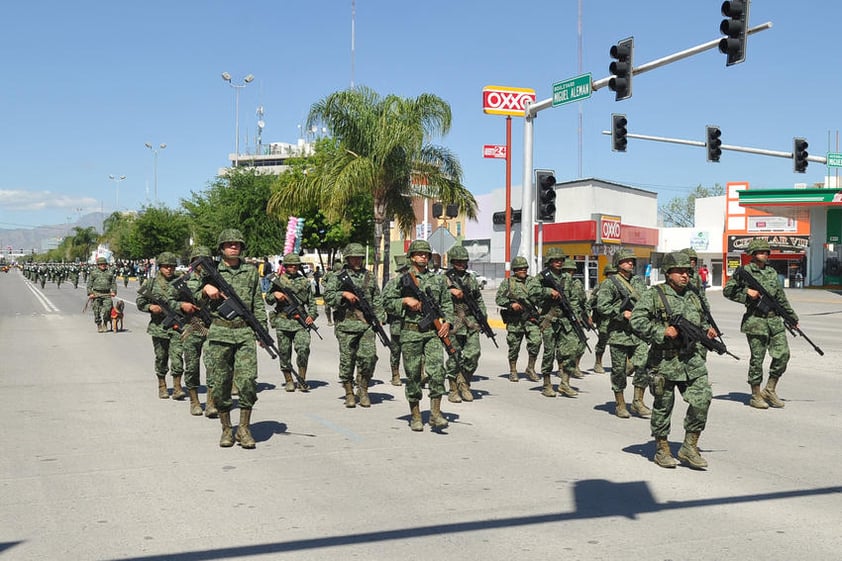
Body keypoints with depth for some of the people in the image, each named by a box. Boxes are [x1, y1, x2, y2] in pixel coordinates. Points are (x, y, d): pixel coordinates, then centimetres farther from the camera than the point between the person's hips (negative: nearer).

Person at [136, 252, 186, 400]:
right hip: (158, 326, 1)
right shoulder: (152, 283, 6)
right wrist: (150, 307, -8)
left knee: (177, 356, -9)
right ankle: (162, 387, 23)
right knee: (161, 358, 10)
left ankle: (177, 388, -4)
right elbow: (139, 302, 9)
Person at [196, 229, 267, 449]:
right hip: (220, 333, 0)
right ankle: (226, 429, 16)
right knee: (220, 383, 3)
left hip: (245, 333, 0)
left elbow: (258, 304, 13)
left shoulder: (251, 271, 11)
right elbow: (195, 300, 9)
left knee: (248, 380, -10)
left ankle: (244, 428, 3)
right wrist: (206, 290, -11)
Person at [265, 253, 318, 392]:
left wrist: (312, 315, 1)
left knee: (303, 349, -15)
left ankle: (302, 380, -5)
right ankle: (288, 381, 16)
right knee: (284, 352, 3)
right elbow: (268, 300, 9)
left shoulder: (305, 281, 13)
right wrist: (275, 294, -12)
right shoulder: (277, 280, 9)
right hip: (283, 321, 0)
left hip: (301, 322, 0)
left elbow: (311, 302, 18)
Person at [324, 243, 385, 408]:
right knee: (347, 360, 2)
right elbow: (327, 295, -4)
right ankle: (349, 394, 14)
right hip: (346, 324, -2)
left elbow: (377, 300, 17)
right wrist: (344, 294, -17)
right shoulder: (338, 277, 6)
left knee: (369, 357, -10)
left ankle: (363, 390, 8)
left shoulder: (370, 276, 15)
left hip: (367, 323, 2)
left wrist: (379, 318, 7)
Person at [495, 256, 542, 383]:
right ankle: (513, 371, 21)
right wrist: (511, 304, -14)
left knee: (536, 341, -13)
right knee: (514, 346, 5)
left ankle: (530, 369, 3)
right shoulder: (507, 282, 3)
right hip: (514, 320, -1)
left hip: (531, 318, 2)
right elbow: (498, 298, 1)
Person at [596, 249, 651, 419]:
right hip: (619, 333, -4)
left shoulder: (639, 281, 15)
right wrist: (622, 314, -16)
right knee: (619, 369, 3)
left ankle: (638, 402, 7)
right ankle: (620, 404, 15)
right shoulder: (610, 283, -3)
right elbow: (602, 306, -11)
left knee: (643, 365, -6)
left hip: (639, 332, 4)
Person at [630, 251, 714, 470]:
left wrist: (706, 330, 9)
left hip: (693, 360, 5)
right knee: (663, 405, 5)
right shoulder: (653, 295, -4)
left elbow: (701, 321, 30)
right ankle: (662, 449, 20)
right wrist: (662, 332, -18)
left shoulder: (692, 296, 16)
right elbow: (637, 321, -13)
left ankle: (689, 447, 9)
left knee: (702, 399, -6)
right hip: (665, 361, -5)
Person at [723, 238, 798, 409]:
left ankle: (770, 390, 15)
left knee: (783, 354, -1)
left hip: (775, 320, 6)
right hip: (755, 321, -6)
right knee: (757, 358, -1)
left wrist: (792, 317, 22)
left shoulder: (772, 272, 15)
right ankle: (756, 396, 10)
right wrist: (746, 294, -16)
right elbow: (727, 290, -5)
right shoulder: (745, 272, -3)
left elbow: (781, 298, 21)